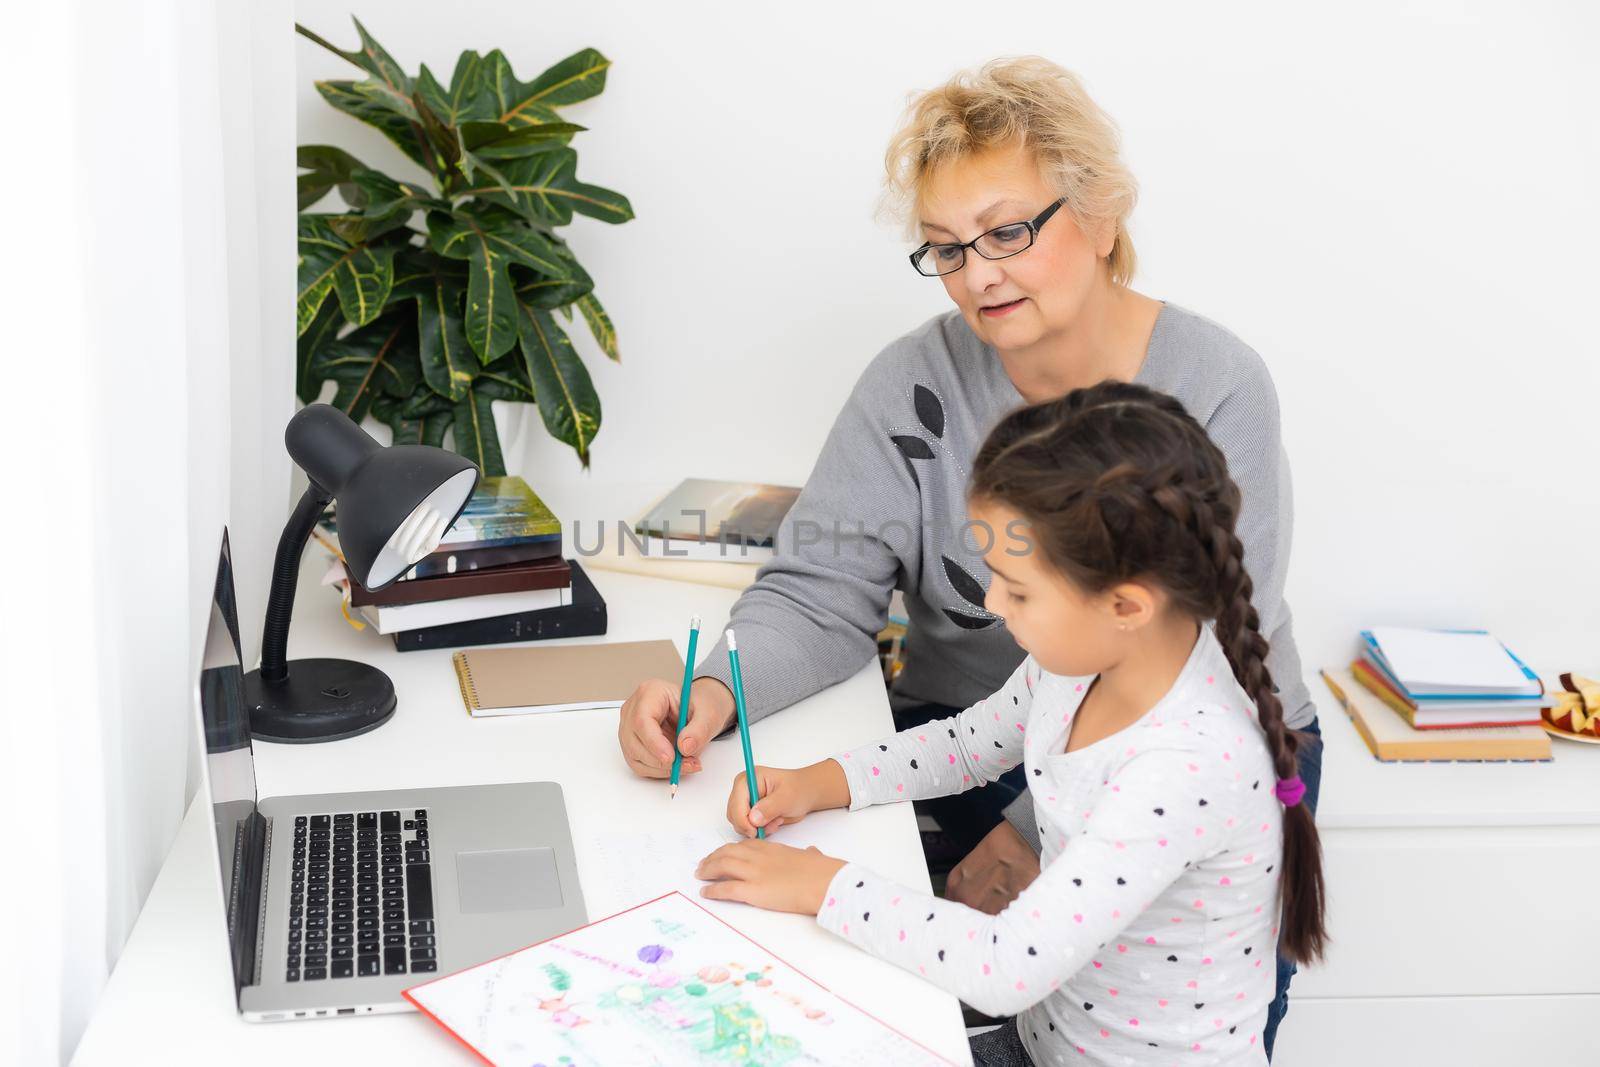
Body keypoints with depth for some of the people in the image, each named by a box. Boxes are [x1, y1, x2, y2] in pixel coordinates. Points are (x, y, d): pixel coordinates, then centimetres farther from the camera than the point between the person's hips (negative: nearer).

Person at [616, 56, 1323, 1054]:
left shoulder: (1217, 389, -14)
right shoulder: (917, 384, -8)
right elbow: (821, 593, -8)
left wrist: (1047, 829, -25)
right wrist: (717, 691, -30)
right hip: (982, 738, 1)